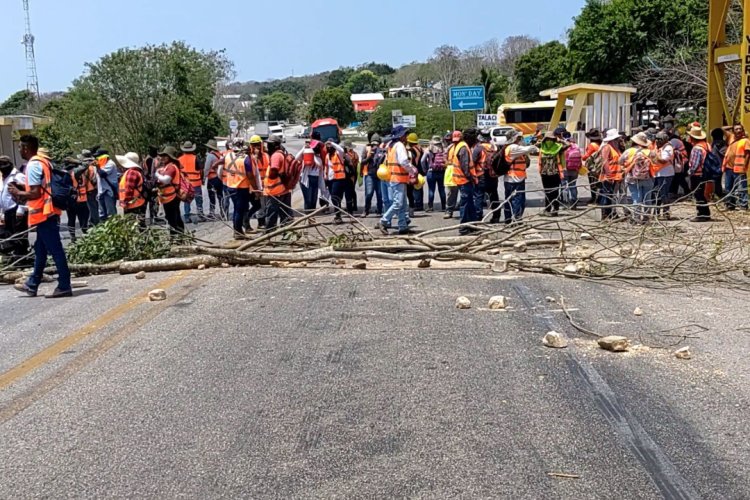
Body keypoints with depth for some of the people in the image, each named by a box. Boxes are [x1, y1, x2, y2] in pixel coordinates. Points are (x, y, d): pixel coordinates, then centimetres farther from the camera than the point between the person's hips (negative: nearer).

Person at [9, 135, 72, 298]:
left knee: (55, 250, -7)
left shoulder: (33, 165, -14)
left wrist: (18, 193, -4)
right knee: (40, 249, 16)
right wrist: (22, 191, 18)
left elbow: (35, 193, -20)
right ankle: (32, 285, 25)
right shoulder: (44, 161, 15)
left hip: (43, 213, -10)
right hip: (49, 211, 10)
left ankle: (64, 286, -3)